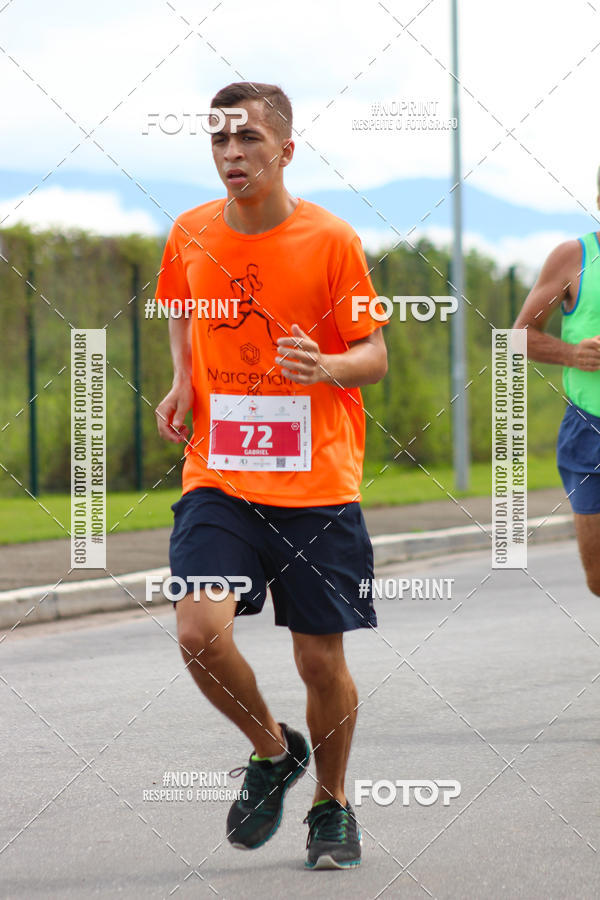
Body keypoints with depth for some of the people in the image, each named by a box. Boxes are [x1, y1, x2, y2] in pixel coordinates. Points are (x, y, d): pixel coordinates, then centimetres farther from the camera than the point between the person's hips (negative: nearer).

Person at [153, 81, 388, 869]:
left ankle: (332, 806, 28)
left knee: (322, 660, 2)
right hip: (218, 476, 2)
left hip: (317, 485, -2)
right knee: (200, 631, -18)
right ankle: (272, 750, 11)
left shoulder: (331, 240, -6)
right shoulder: (191, 235, 4)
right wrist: (182, 382, 7)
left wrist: (326, 366, -24)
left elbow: (375, 356, -2)